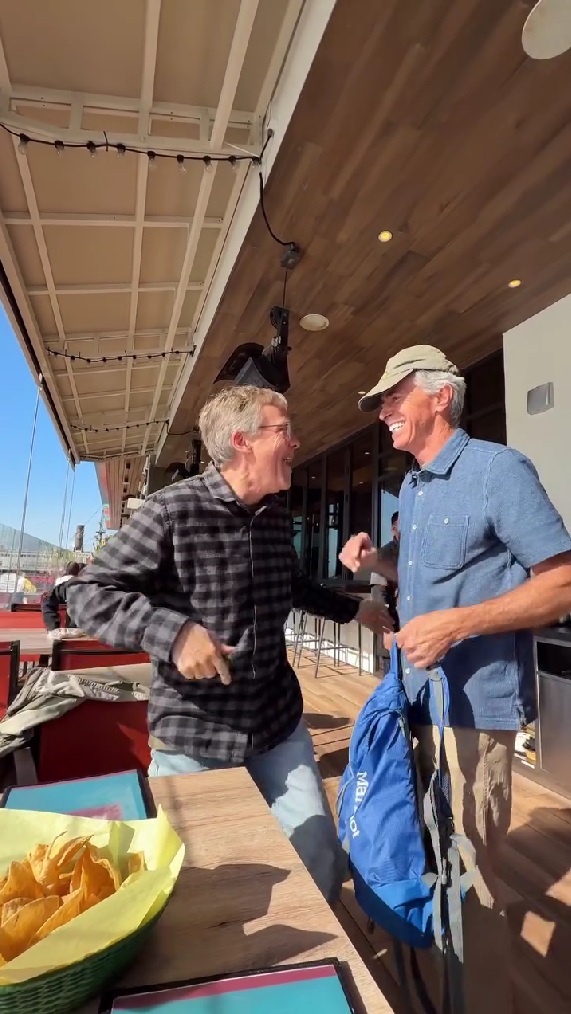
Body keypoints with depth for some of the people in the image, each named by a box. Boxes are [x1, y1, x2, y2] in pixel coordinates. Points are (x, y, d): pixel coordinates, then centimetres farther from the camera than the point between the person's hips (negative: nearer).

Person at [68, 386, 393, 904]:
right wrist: (174, 631, -30)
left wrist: (353, 608, 25)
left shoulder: (277, 515, 3)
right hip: (194, 734, -5)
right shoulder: (174, 509, -19)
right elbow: (90, 593, -15)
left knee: (322, 861, 14)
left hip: (278, 722, 6)